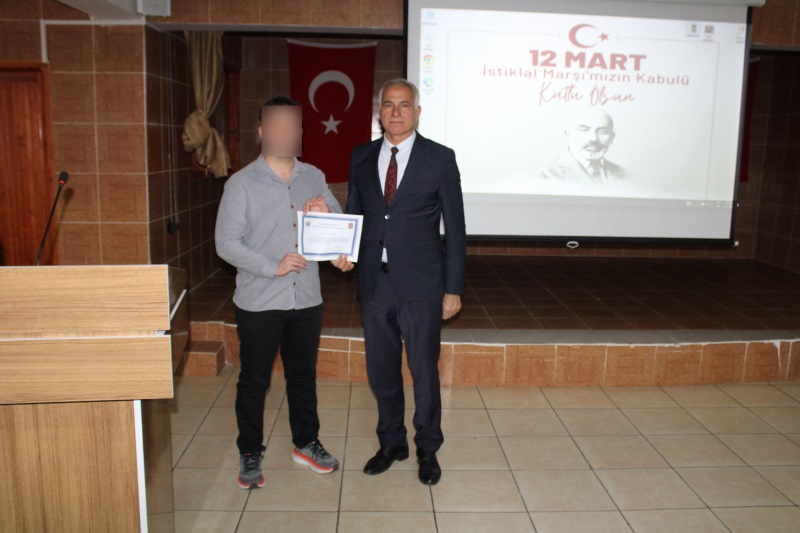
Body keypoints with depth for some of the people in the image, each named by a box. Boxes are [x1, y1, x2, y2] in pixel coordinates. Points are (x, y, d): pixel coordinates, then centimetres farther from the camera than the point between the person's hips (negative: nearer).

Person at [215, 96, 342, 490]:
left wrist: (326, 215, -12)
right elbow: (226, 243, -12)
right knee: (254, 380, 9)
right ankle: (250, 454, 26)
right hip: (258, 303, -3)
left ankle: (306, 443, 35)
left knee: (303, 375, 17)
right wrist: (273, 267, -21)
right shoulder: (241, 183, -7)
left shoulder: (314, 178, 6)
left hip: (306, 299, 4)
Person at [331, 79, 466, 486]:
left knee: (424, 370, 9)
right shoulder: (361, 158, 7)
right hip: (374, 283, 4)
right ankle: (392, 443, 36)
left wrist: (453, 289, -6)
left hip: (420, 284, -3)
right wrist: (345, 252, -7)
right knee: (381, 371, 15)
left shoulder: (440, 158, -4)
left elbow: (455, 228, -3)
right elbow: (353, 214, 14)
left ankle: (428, 449, 30)